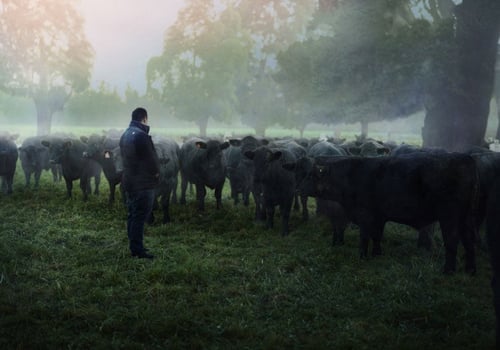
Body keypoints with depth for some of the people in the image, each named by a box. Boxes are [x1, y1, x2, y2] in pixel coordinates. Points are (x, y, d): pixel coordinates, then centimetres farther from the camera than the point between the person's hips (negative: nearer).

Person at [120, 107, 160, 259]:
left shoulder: (125, 135, 11)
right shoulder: (141, 135, -19)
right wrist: (156, 172, 1)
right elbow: (151, 158, -18)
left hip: (129, 182, 10)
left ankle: (133, 246, 22)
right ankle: (138, 249, -4)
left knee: (132, 215, 15)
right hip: (143, 183, -10)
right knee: (140, 217, -6)